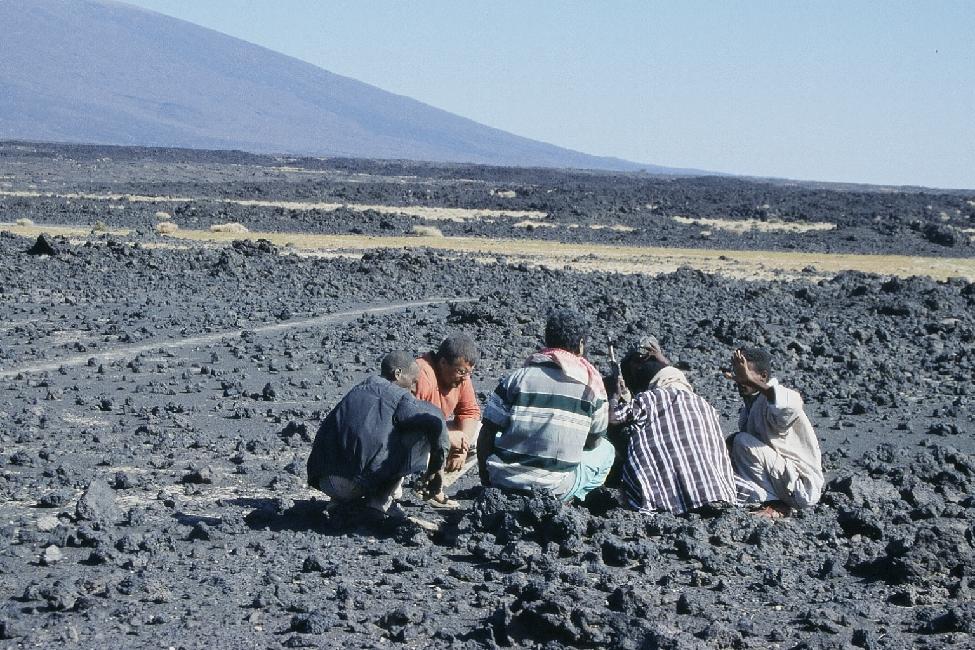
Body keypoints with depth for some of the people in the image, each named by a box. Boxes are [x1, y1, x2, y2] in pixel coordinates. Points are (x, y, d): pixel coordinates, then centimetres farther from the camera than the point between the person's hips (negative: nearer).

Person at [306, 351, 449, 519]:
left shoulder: (356, 392, 24)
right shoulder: (397, 395, 1)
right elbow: (435, 421, -12)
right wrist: (436, 468, 3)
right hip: (359, 483, -8)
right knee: (422, 435, 5)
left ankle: (345, 501, 16)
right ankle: (381, 502, 3)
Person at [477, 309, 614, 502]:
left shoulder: (516, 378, 1)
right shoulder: (591, 385, -2)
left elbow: (487, 435, 1)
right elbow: (593, 443, 9)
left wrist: (486, 482, 14)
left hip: (505, 483, 3)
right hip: (557, 488, -2)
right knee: (606, 451, 23)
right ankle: (562, 502, 8)